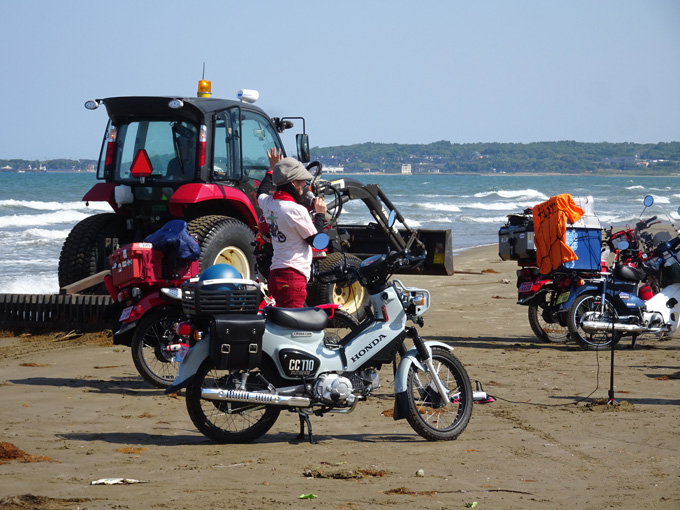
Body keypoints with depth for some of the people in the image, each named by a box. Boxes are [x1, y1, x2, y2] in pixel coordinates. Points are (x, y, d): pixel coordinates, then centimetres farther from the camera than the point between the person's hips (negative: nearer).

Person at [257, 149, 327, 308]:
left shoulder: (268, 203, 7)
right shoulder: (297, 210, -16)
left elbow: (261, 193, 35)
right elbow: (315, 240, -8)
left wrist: (271, 169, 43)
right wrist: (320, 213, 4)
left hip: (275, 274, 9)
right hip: (293, 276, -9)